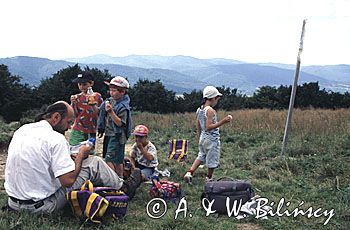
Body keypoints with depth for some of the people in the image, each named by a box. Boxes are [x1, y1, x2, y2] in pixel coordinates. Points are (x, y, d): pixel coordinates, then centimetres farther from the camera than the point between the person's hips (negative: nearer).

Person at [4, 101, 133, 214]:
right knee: (94, 162, -1)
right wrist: (81, 154, -6)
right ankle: (122, 187, 22)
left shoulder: (22, 129, 4)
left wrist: (66, 157, 14)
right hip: (41, 206, -8)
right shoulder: (56, 139, -20)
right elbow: (68, 181, -22)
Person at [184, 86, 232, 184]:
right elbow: (208, 127, -25)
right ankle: (209, 178, 24)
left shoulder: (199, 110, 5)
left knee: (201, 155, 24)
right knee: (212, 160, 9)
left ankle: (190, 173, 11)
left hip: (203, 138, 8)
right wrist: (222, 122, -28)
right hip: (212, 139, -8)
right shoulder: (210, 110, -21)